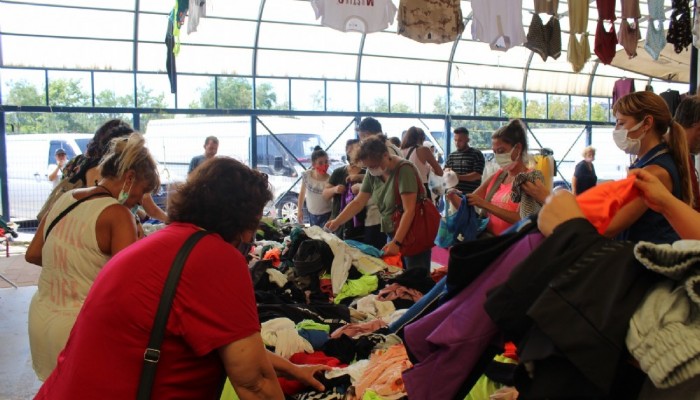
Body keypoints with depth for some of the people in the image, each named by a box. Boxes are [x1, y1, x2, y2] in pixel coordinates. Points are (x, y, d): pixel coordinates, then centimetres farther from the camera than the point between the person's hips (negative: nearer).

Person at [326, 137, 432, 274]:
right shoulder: (372, 173, 0)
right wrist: (336, 222, -7)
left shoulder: (404, 170, -20)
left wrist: (397, 242, -26)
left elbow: (409, 210, -23)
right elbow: (358, 202, 4)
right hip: (394, 233, 6)